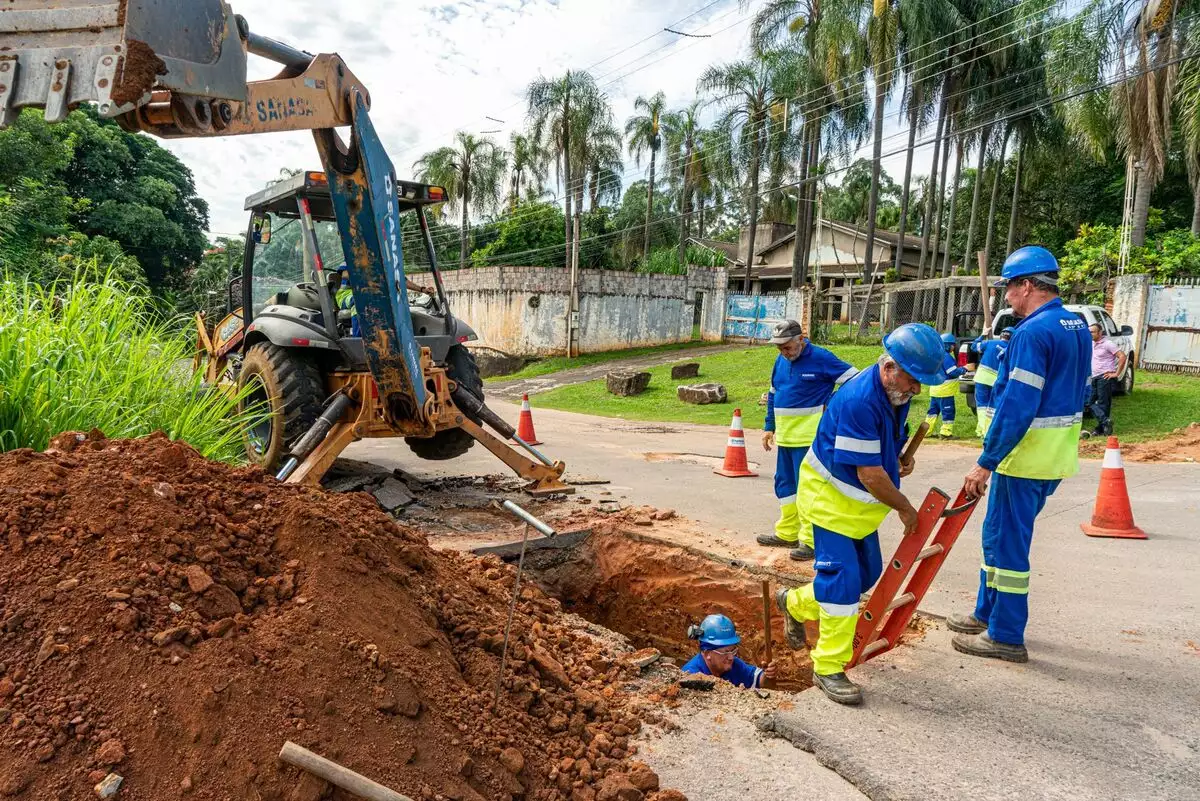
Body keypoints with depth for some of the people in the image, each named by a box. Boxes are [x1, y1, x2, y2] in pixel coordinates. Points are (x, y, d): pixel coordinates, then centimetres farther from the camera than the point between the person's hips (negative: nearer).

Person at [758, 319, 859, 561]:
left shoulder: (821, 358, -12)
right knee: (784, 484, 14)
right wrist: (769, 427, 19)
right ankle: (787, 533, 25)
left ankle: (811, 540, -1)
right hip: (785, 436, 8)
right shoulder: (781, 360, 11)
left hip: (809, 437, -8)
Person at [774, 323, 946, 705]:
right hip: (831, 498, -9)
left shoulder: (896, 391, -2)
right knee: (843, 579, -10)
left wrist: (899, 460, 1)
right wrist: (905, 508, -14)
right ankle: (828, 669, 1)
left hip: (861, 502, 9)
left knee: (867, 573, 15)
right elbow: (869, 474, -27)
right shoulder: (859, 401, -31)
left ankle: (795, 603, 36)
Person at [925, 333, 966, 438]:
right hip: (945, 390, -9)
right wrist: (964, 369, -5)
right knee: (948, 411, -2)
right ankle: (946, 432, -1)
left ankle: (927, 430, 16)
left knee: (933, 410, 14)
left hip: (935, 390, 9)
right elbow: (954, 372, -20)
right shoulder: (946, 356, -17)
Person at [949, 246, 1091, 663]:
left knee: (1006, 540, 1)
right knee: (999, 533, 20)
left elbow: (1017, 406, -24)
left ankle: (1006, 637, 11)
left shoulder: (1033, 332, -19)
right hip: (1059, 455, 10)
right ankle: (987, 613, 31)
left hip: (1025, 455, -10)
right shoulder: (1077, 327, 12)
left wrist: (986, 462, -20)